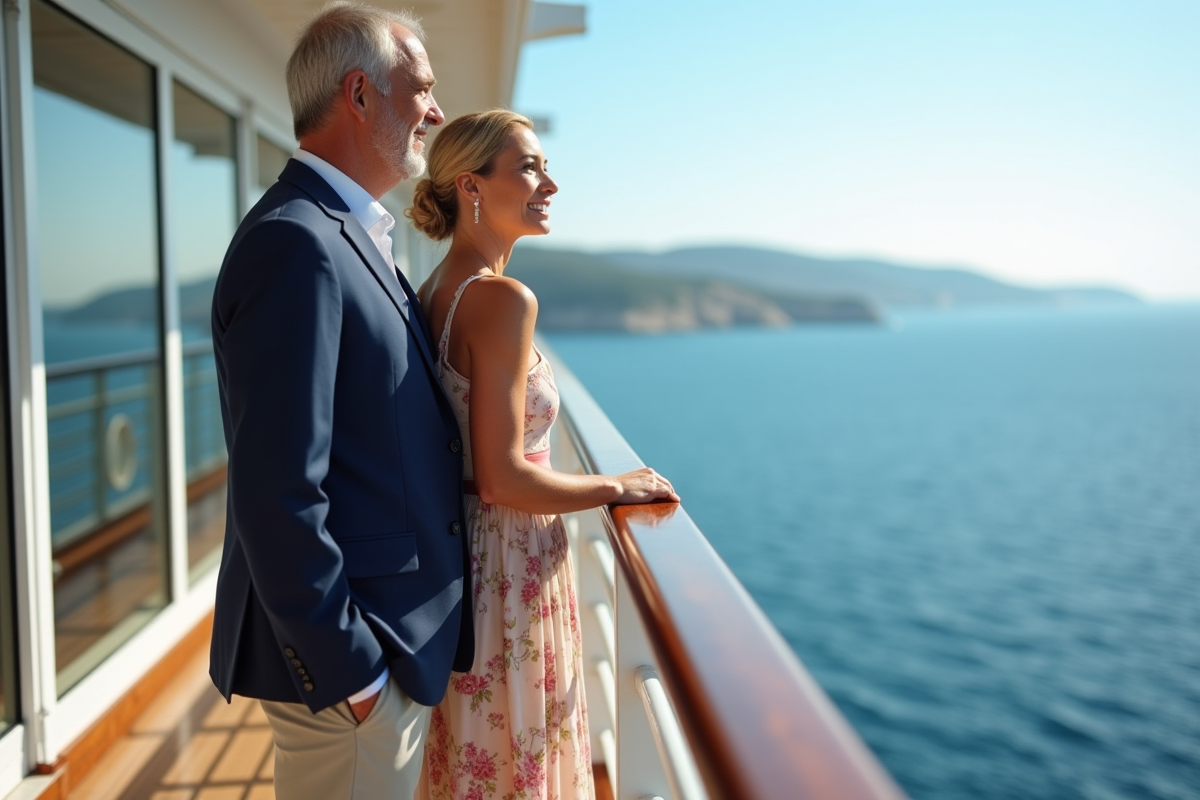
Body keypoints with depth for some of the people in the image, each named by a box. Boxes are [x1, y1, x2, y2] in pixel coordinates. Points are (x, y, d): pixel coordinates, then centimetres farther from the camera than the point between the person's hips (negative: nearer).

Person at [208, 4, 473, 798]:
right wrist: (346, 669, -20)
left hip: (398, 637, 10)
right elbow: (278, 496, -25)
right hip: (350, 651, -10)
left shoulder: (346, 236, 12)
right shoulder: (293, 242, -20)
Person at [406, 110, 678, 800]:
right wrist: (616, 488, -11)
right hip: (513, 570, -9)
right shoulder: (503, 299, -21)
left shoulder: (432, 292, 7)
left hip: (456, 552, 9)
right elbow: (502, 478, -23)